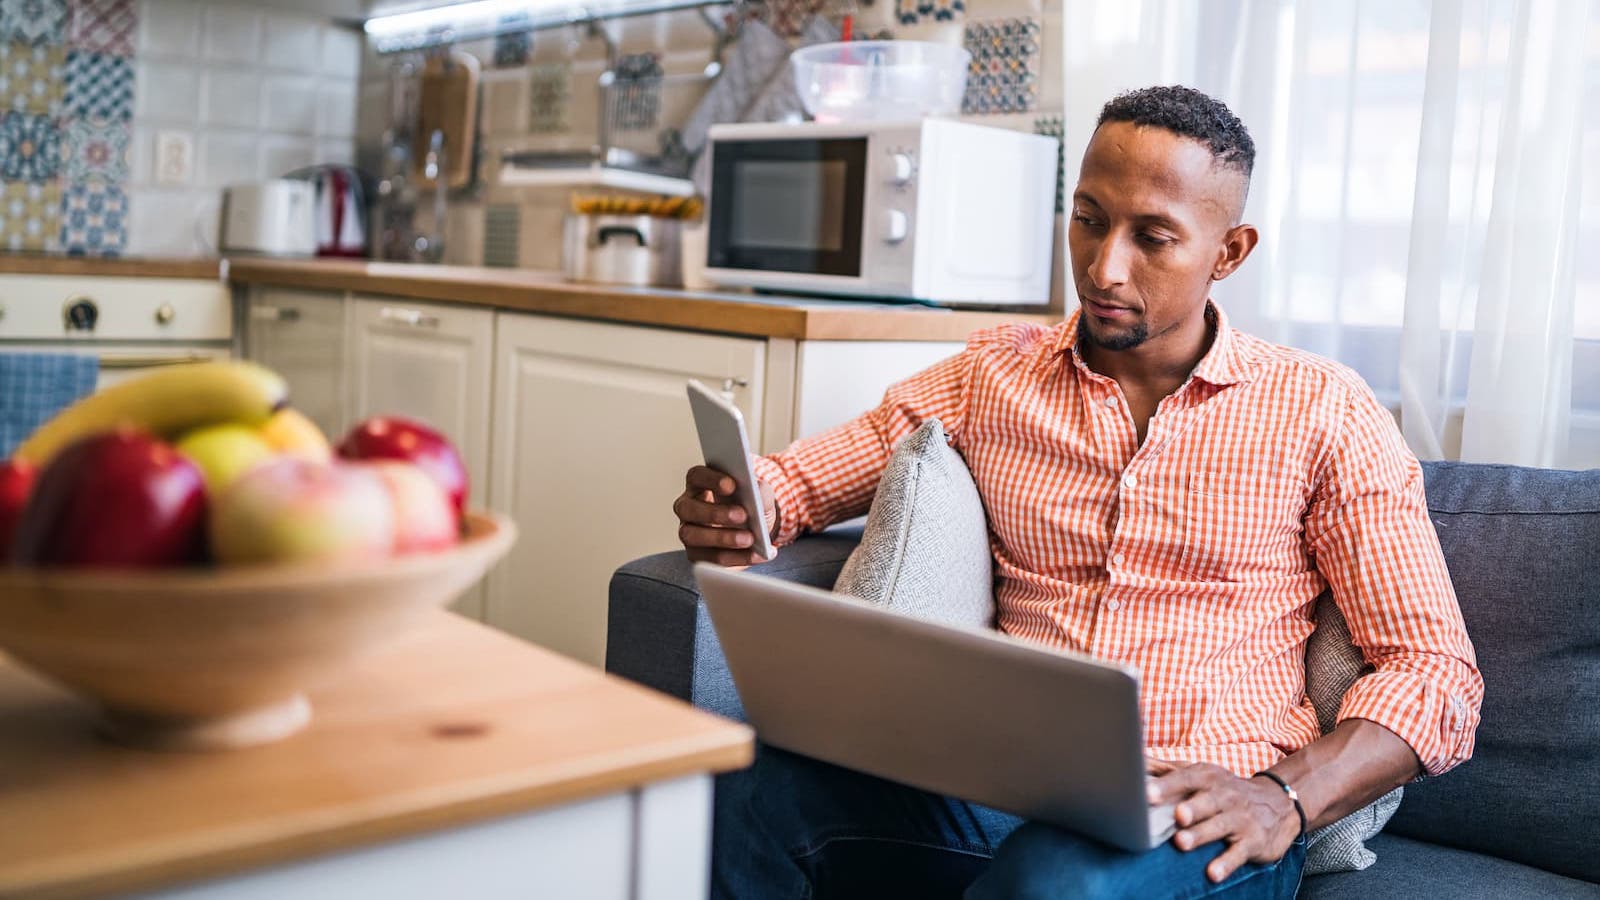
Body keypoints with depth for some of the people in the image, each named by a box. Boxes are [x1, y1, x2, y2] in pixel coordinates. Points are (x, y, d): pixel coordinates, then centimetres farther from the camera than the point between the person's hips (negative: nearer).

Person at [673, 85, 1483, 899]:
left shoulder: (1322, 412, 6)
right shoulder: (991, 375, 13)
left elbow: (1437, 673, 3)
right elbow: (798, 479, 15)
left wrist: (1286, 799, -15)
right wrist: (735, 512, -10)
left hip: (1204, 815, -2)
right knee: (744, 796, -28)